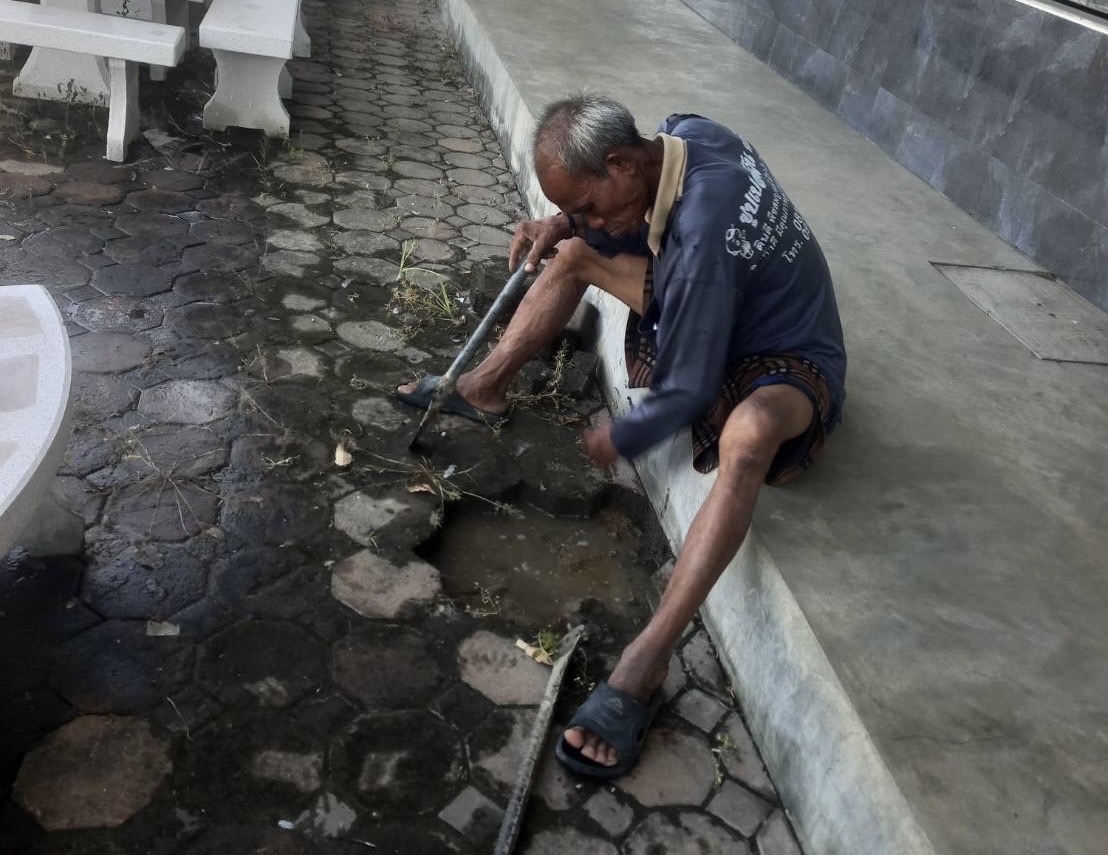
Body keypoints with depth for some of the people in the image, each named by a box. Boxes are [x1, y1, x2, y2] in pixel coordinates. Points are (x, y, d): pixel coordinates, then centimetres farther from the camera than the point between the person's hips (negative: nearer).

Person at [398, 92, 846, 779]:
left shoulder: (702, 239, -38)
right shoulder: (686, 133, -13)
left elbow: (687, 392, -29)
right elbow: (619, 217, 10)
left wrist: (619, 442, -11)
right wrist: (563, 226, -9)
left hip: (784, 364, -9)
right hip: (711, 320, 10)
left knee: (747, 434, -46)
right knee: (574, 253, 9)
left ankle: (649, 661, -43)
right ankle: (485, 388, 17)